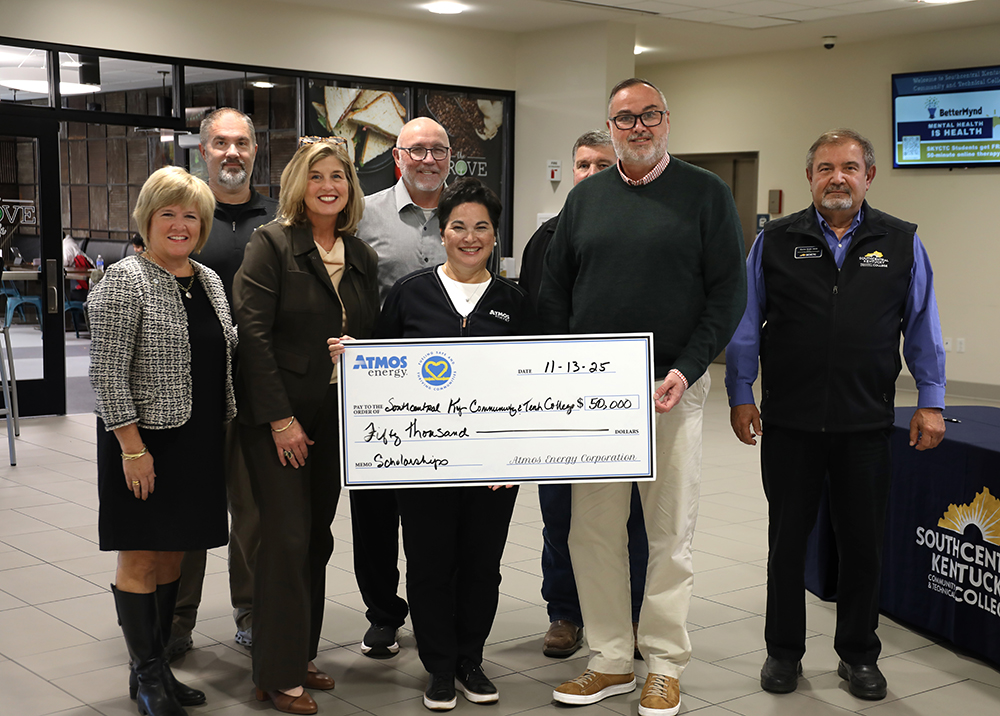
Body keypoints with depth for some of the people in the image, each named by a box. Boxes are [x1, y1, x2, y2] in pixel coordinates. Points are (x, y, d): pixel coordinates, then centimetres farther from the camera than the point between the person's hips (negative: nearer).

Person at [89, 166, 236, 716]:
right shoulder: (125, 281, -11)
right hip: (145, 444, -7)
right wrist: (133, 447, -19)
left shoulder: (209, 281, 11)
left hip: (197, 443, 7)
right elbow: (107, 373, -15)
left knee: (171, 556, 13)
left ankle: (154, 666, 25)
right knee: (140, 558, 2)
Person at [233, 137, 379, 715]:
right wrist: (280, 418, -16)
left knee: (318, 538, 11)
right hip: (277, 420, -5)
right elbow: (252, 331, -13)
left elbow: (372, 337, 14)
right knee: (288, 538, -6)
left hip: (334, 420, 5)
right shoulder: (272, 242, -7)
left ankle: (303, 655, 24)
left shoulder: (363, 257, 10)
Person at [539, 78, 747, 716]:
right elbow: (554, 291, 14)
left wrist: (687, 369, -13)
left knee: (670, 533, 4)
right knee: (593, 530, 6)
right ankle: (611, 660, 19)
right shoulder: (586, 197, 11)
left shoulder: (705, 193, 0)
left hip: (672, 388, -3)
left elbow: (729, 292, -3)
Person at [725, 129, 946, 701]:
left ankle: (859, 654, 27)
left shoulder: (901, 243, 5)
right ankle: (784, 651, 25)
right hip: (789, 423, 0)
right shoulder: (775, 242, 2)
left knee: (864, 545, 10)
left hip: (866, 424, 1)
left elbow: (923, 328, 7)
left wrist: (931, 402, 3)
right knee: (788, 541, 10)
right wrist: (740, 397, 1)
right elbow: (745, 324, 5)